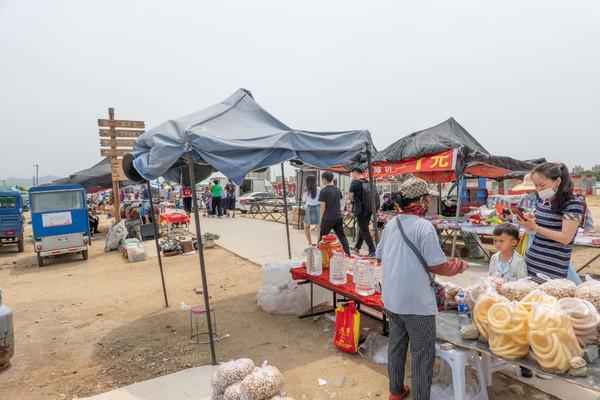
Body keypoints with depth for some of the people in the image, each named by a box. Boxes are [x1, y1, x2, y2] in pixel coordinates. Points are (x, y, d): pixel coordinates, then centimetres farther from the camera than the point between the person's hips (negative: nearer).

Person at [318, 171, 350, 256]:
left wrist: (320, 219, -4)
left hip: (328, 218, -6)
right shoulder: (337, 190, 8)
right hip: (338, 217, 6)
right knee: (342, 236, 12)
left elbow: (323, 207, -11)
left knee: (322, 238, 5)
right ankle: (348, 254, 12)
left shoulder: (323, 191, -11)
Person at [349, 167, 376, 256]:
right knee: (362, 229, 17)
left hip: (360, 210, -7)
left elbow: (351, 197, -8)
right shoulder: (368, 183, 9)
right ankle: (357, 247, 27)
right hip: (369, 209, 7)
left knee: (364, 231, -1)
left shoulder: (355, 183, -9)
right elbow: (371, 196, 11)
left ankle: (372, 251, -4)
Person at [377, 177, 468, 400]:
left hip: (391, 299, 7)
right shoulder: (424, 226, -19)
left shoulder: (391, 224, 2)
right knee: (423, 355, 9)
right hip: (417, 302, -7)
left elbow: (380, 257, 11)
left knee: (396, 345, 21)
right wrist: (458, 267, 2)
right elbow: (437, 266, -17)